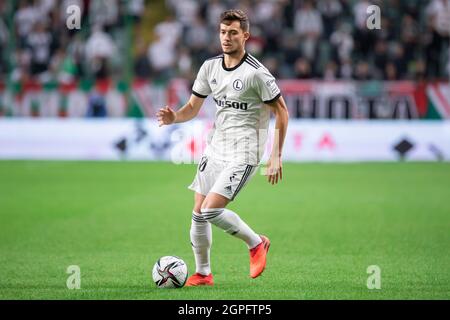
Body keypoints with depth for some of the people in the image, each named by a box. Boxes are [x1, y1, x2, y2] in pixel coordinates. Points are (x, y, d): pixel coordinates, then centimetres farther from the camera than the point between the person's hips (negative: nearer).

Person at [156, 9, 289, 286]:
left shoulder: (257, 73, -14)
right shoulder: (210, 67, 5)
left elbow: (281, 111, -8)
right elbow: (193, 108, 12)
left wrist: (276, 157, -10)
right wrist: (174, 117, -10)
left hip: (243, 153, -7)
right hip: (215, 149, 7)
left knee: (211, 210, -18)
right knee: (198, 214, 4)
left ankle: (256, 243, 5)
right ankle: (203, 274, 19)